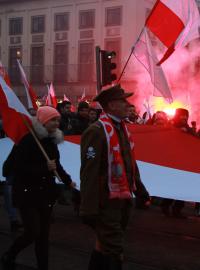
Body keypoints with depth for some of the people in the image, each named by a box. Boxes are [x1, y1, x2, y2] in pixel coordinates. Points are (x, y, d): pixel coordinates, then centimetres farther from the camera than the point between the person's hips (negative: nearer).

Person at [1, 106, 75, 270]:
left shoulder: (51, 141, 8)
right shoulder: (28, 140, -15)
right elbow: (18, 168, -21)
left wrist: (68, 181, 18)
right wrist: (44, 168, -27)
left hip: (46, 193, 7)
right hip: (27, 193, -7)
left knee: (44, 233, 9)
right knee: (33, 232, -9)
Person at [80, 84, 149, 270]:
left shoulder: (122, 128, 10)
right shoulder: (96, 131, -18)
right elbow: (89, 173, -22)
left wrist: (140, 190, 20)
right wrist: (89, 209, -24)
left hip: (123, 199, 9)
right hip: (106, 203, -9)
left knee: (105, 245, 21)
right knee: (113, 251, -3)